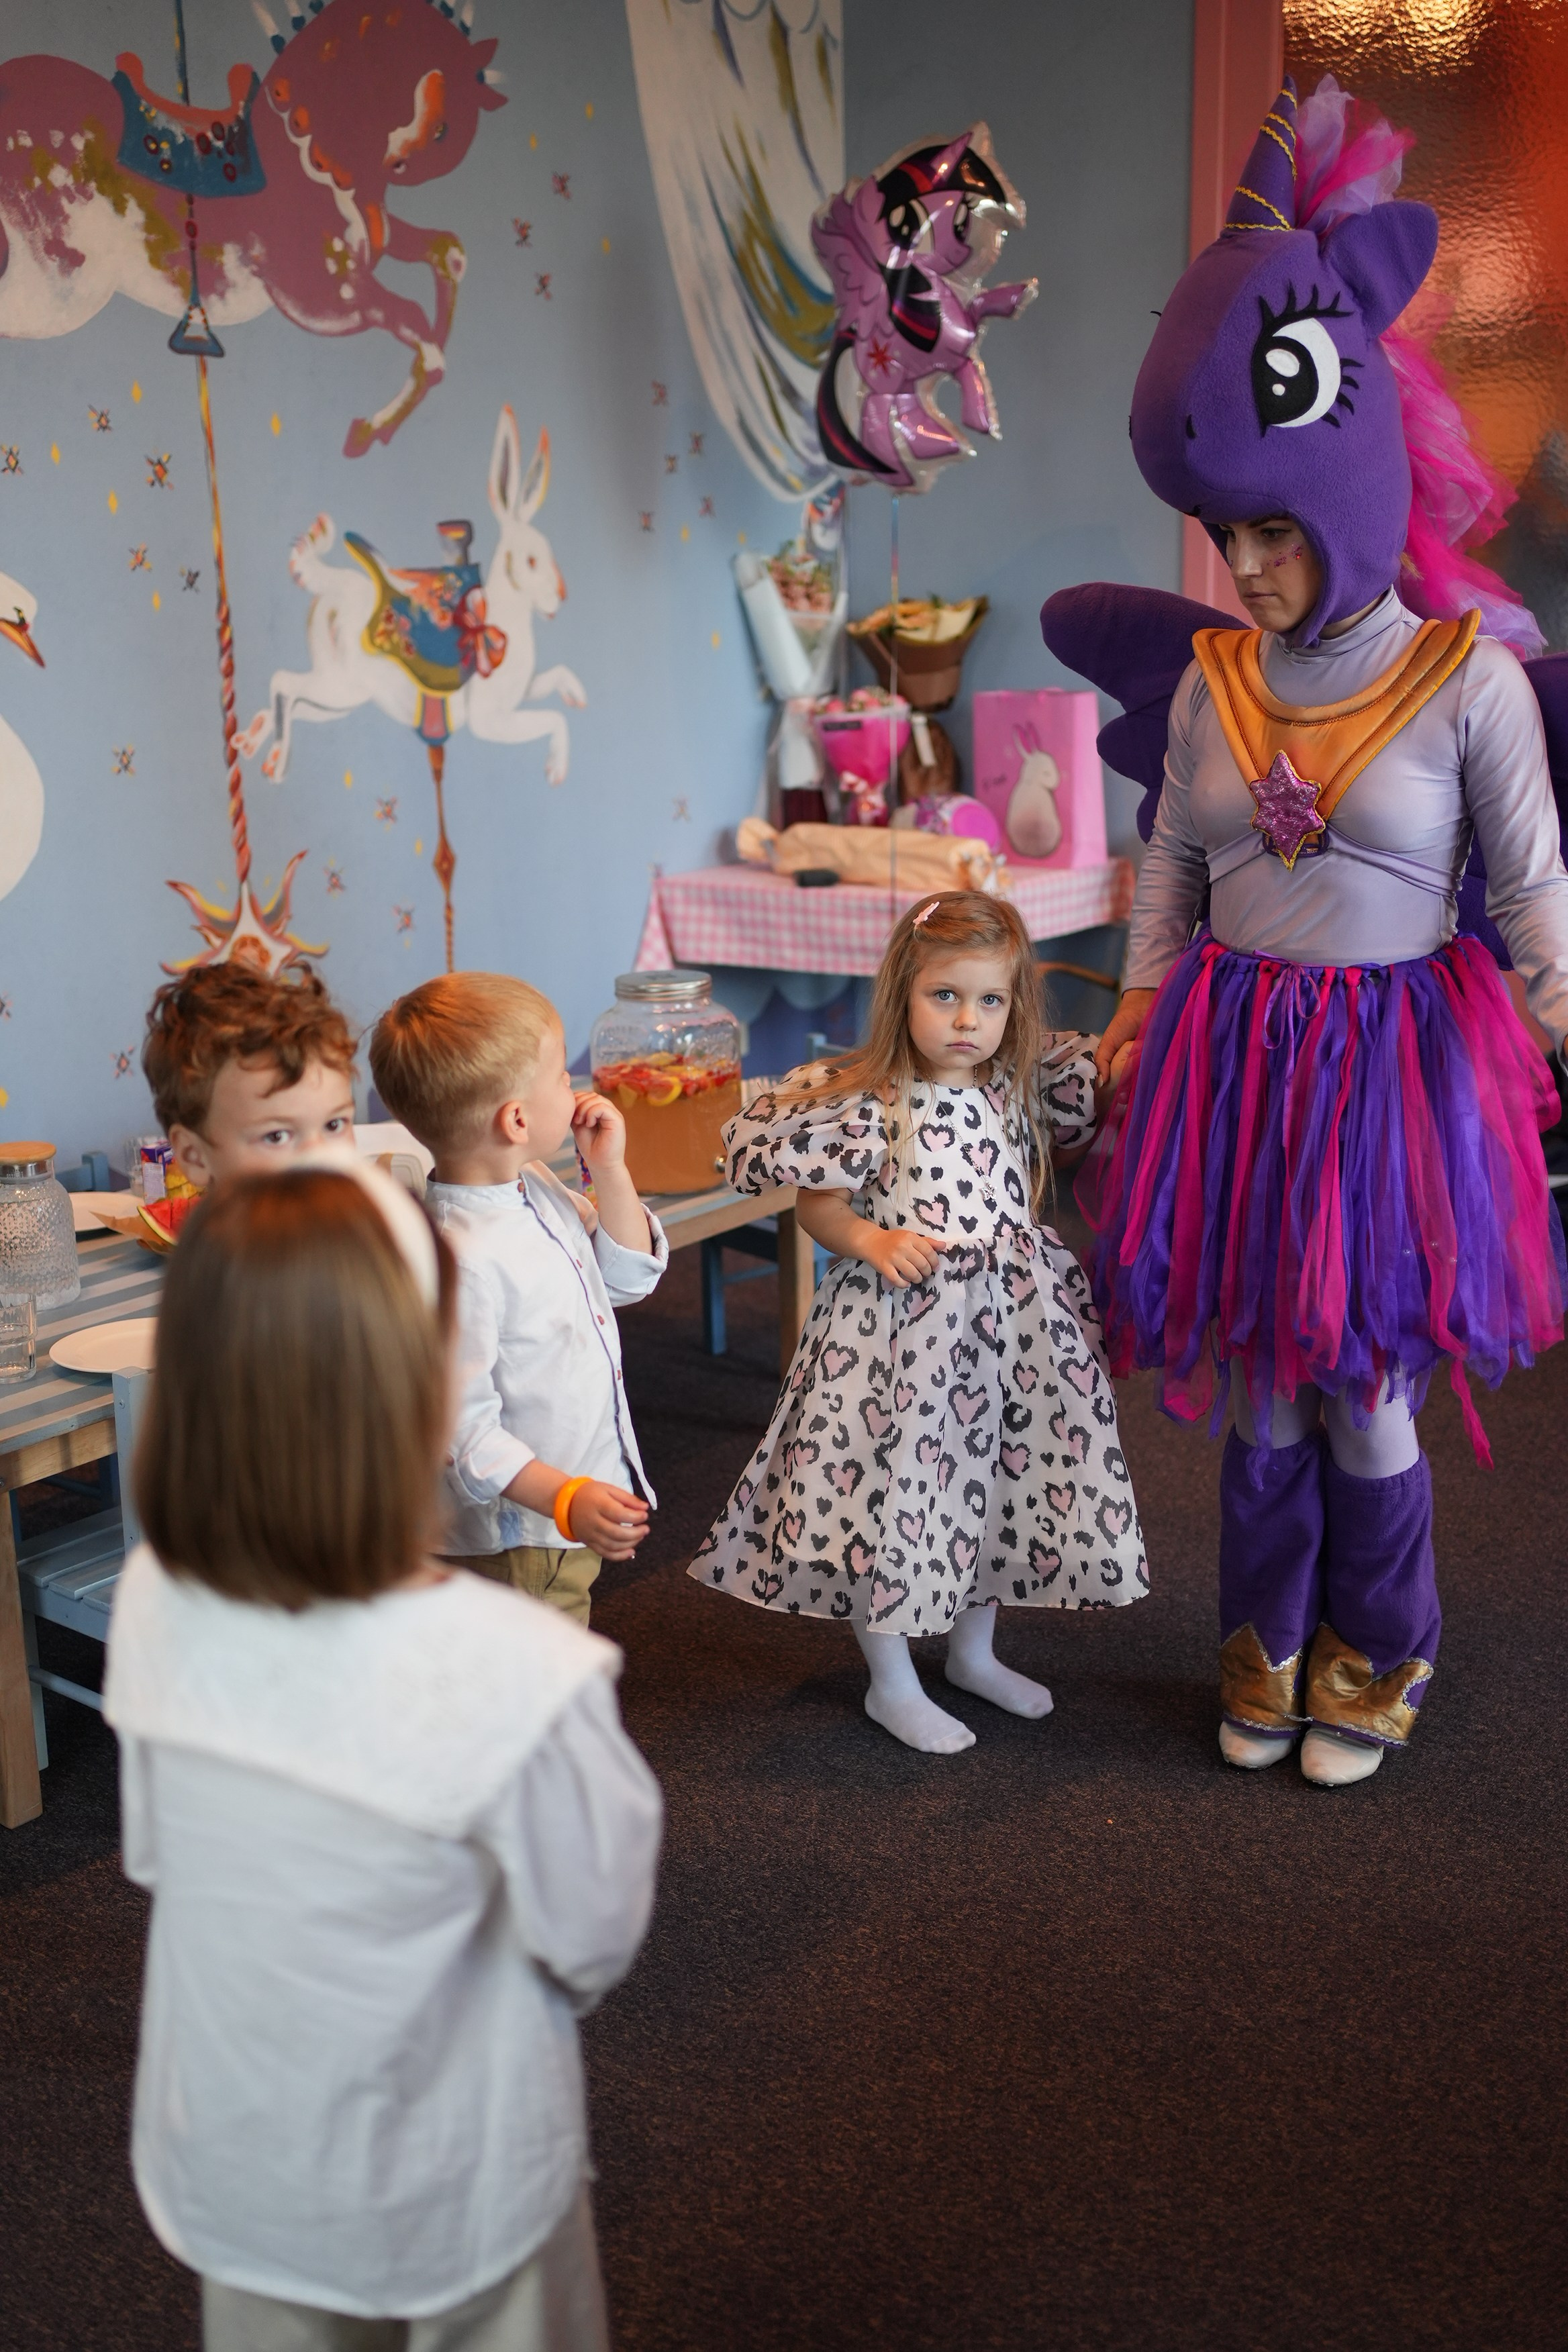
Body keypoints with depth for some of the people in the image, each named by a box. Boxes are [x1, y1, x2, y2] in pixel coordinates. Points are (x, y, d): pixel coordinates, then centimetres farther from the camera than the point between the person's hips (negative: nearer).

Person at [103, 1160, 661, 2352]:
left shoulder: (154, 1607, -19)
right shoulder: (513, 1673, -35)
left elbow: (152, 1852, -2)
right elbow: (596, 1940, -20)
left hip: (229, 2156, 4)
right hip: (448, 2183, -4)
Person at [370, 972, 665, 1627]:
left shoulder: (538, 1189, 1)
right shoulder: (463, 1258, -29)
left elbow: (628, 1277, 13)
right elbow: (462, 1427, -27)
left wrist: (610, 1172, 0)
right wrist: (567, 1498, -34)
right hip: (516, 1542, -9)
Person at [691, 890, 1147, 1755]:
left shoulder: (1019, 1093, 4)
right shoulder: (869, 1104, -12)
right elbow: (815, 1203, -8)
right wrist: (873, 1242, -22)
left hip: (1009, 1326, 6)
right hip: (899, 1330, -5)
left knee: (997, 1481, 17)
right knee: (891, 1488, 1)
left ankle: (973, 1651, 40)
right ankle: (892, 1684, 21)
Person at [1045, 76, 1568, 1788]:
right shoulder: (1213, 675, 3)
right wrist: (1137, 1018, 11)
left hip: (1395, 1055, -3)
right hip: (1233, 1050, 4)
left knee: (1364, 1386, 4)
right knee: (1254, 1376, 12)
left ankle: (1373, 1660, 30)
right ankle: (1265, 1646, 33)